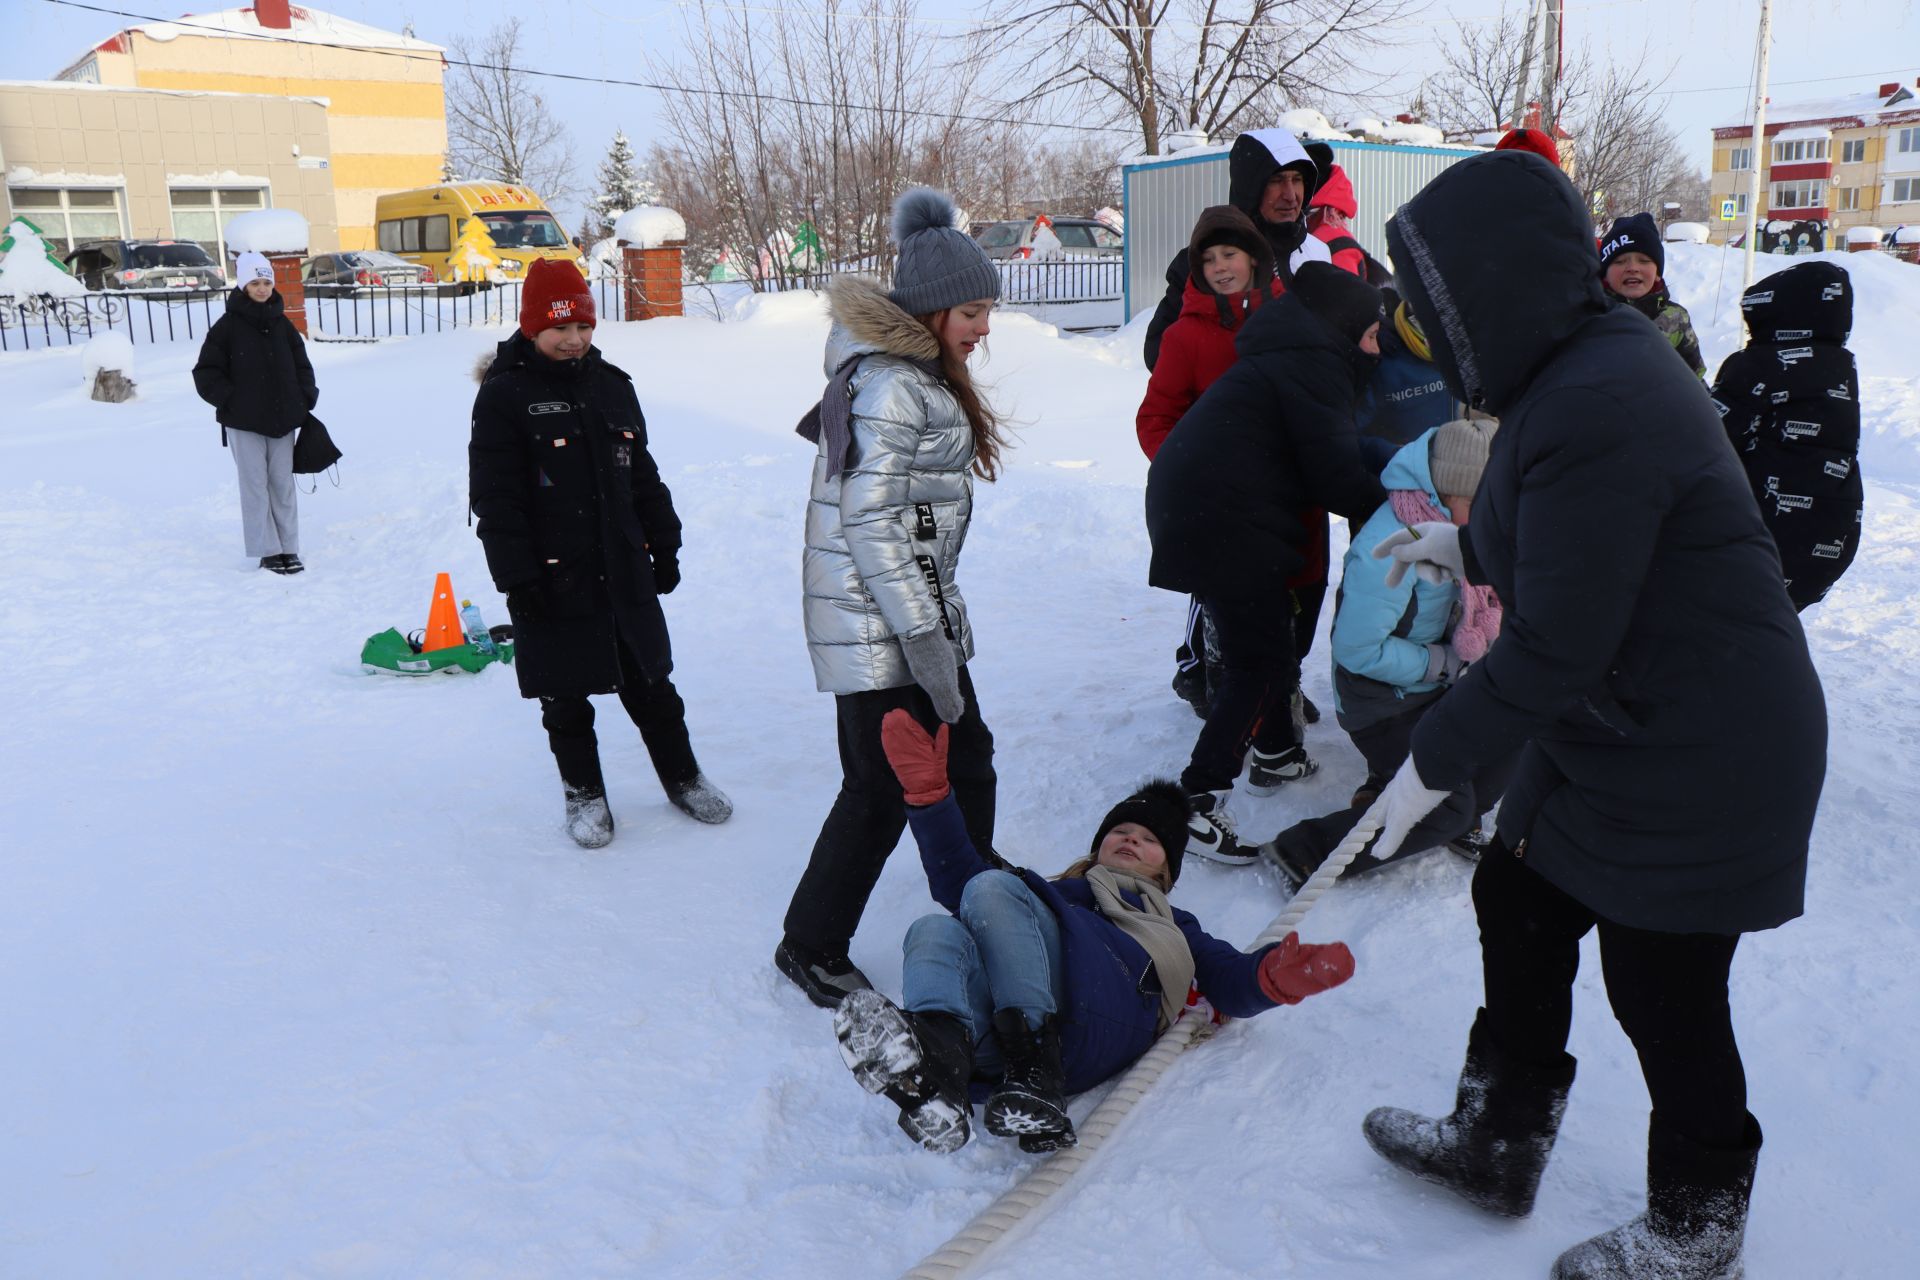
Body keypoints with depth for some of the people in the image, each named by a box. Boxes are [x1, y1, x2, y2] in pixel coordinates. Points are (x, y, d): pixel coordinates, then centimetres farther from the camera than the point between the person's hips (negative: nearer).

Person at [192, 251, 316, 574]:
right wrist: (229, 400, -9)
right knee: (255, 484, 0)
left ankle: (289, 548, 14)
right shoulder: (228, 326, -3)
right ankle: (268, 551, 5)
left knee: (283, 483, 7)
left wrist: (305, 400, 6)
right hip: (243, 421, -3)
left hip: (282, 418, 3)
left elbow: (302, 366, 16)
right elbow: (206, 371, -1)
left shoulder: (282, 324, 8)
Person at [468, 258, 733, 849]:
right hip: (553, 579, -4)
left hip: (623, 571, 4)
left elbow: (642, 474, 16)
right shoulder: (504, 396, -8)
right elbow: (494, 498, -11)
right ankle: (584, 794, 26)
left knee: (651, 685, 14)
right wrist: (516, 577, -15)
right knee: (565, 701, 9)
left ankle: (683, 778, 30)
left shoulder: (612, 385, 9)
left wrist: (664, 544, 15)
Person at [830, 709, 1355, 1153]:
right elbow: (956, 878, 34)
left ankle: (1036, 1066, -40)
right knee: (935, 932, -27)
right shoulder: (1053, 893, 45)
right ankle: (938, 1062, -56)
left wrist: (1276, 976, -2)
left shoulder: (1172, 926, 41)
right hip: (996, 1030, 2)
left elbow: (1230, 982, 23)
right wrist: (928, 788, 22)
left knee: (992, 889, -22)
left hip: (1103, 1020, -2)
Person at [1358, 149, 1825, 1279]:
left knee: (1664, 992, 8)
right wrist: (1470, 548, 28)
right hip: (1614, 732, 10)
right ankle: (1498, 1145, 38)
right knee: (1519, 904, 18)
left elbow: (1555, 645, -27)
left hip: (1697, 762, -10)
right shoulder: (1585, 363, 3)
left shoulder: (1597, 406, -29)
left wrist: (1436, 760, -17)